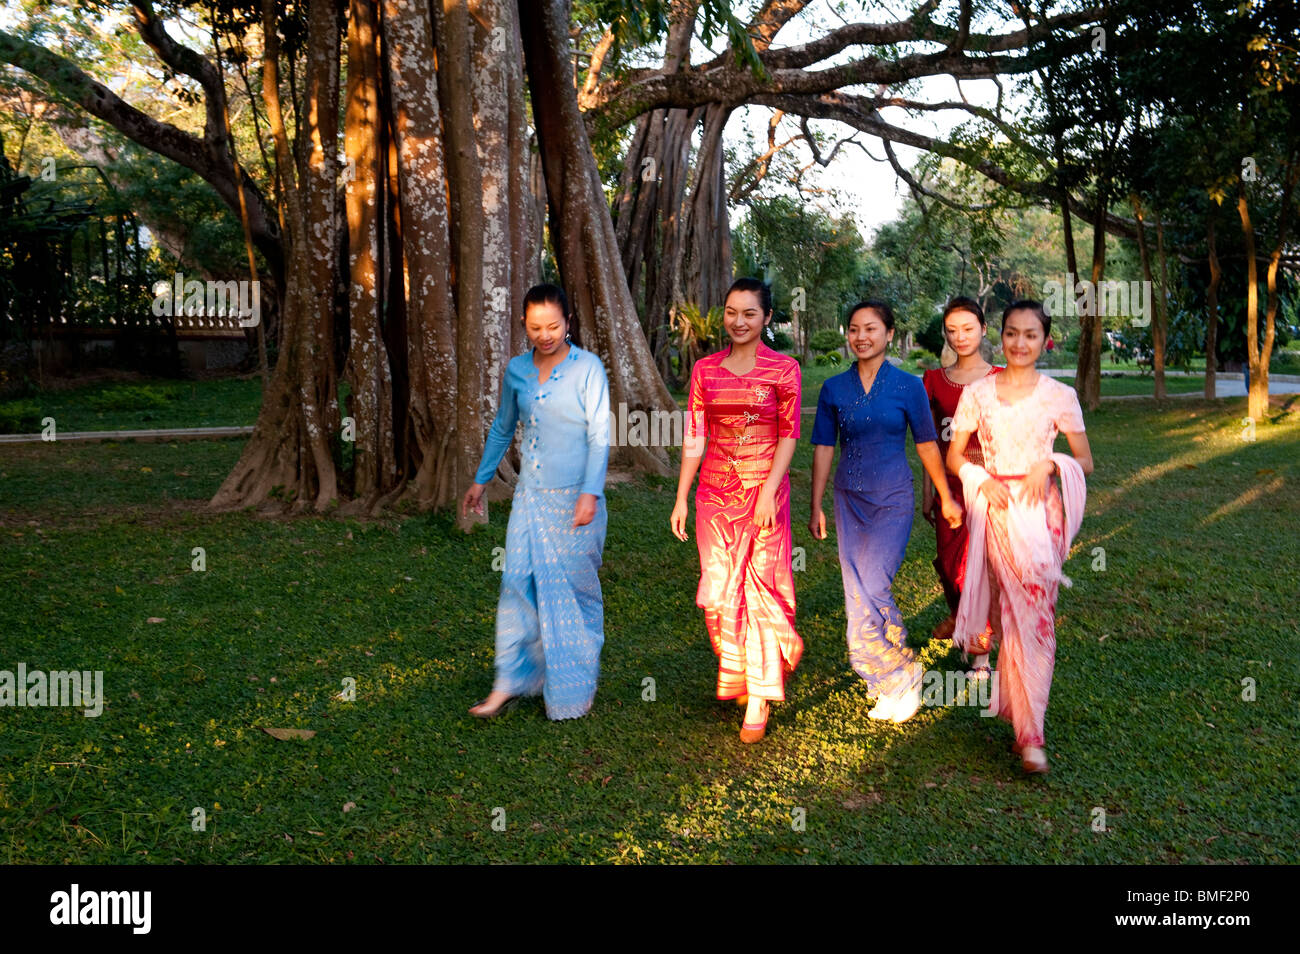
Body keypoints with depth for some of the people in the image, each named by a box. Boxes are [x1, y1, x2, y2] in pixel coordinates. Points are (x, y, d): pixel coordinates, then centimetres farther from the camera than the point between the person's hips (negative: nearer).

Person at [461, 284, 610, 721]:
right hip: (530, 494, 4)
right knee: (517, 583, 0)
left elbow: (599, 435, -12)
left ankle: (578, 685, 21)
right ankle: (509, 682, 10)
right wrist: (481, 479, 22)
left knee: (576, 589, 5)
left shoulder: (587, 368, -8)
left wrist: (590, 493, -21)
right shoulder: (517, 369, 7)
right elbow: (502, 429, 19)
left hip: (573, 498, -4)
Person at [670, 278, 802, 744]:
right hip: (715, 491, 3)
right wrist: (681, 498, 3)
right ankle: (738, 673, 32)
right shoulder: (705, 369, 6)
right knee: (718, 591, 6)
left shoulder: (783, 369, -3)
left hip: (764, 489, -3)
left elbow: (788, 435, -4)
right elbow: (694, 438, 6)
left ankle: (759, 698, 11)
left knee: (760, 588, -1)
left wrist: (768, 491, -15)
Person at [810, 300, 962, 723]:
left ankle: (905, 674, 9)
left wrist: (946, 497, 9)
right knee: (857, 596, 5)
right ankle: (890, 686, 23)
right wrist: (816, 507, 7)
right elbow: (823, 448, 6)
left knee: (872, 590, -14)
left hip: (893, 501, -3)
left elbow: (926, 445, 4)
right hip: (850, 500, 3)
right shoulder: (834, 388, 3)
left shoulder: (907, 386, -3)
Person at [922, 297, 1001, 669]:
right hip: (949, 485, 3)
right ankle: (956, 614, 41)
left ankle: (981, 655, 7)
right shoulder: (934, 380, 7)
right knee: (948, 563, 8)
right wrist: (926, 491, 7)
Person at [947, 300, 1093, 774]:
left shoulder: (1059, 396, 3)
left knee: (1033, 613, -8)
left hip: (1039, 509, -1)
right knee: (1007, 612, 3)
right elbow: (954, 455, 10)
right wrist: (983, 481, -8)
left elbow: (1085, 461, 8)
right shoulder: (977, 392, 5)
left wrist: (1050, 463, -11)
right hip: (994, 508, 1)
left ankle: (1029, 732, -1)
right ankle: (1025, 725, 20)